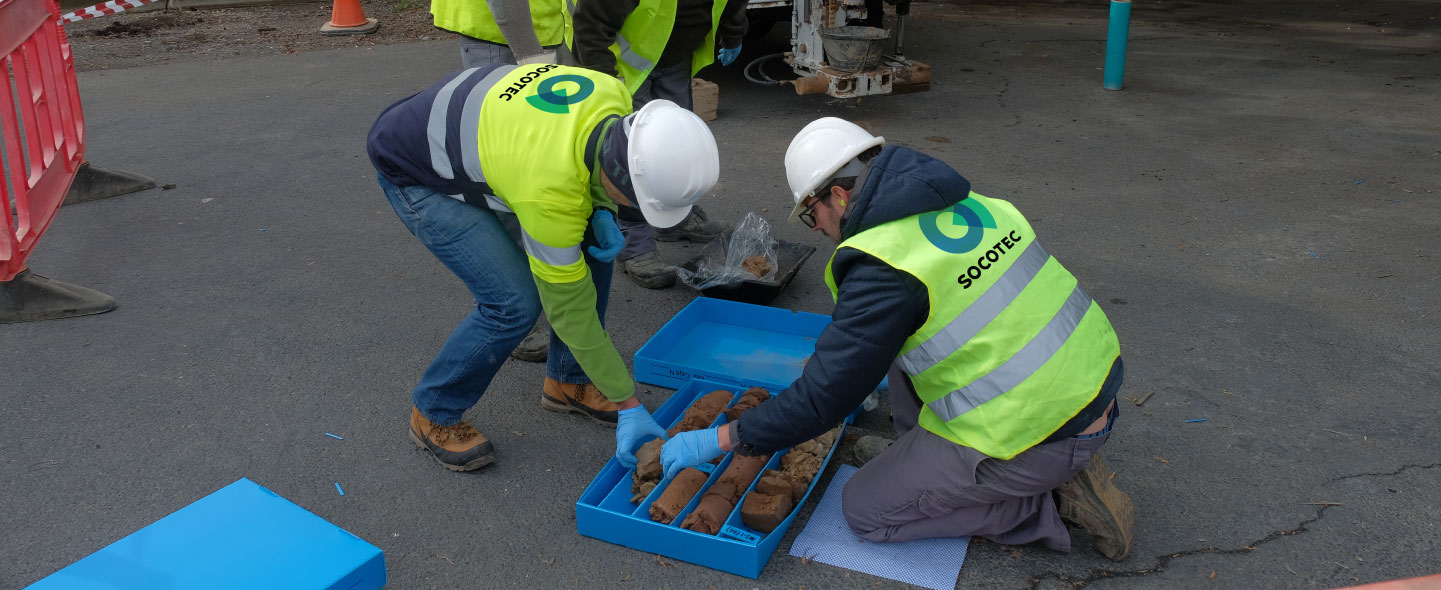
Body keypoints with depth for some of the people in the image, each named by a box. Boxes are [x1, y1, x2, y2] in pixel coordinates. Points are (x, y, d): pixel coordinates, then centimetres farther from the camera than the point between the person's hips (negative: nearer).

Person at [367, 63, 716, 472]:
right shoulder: (550, 193, -40)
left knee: (593, 249, 0)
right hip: (415, 173, -8)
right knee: (514, 301, -20)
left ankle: (567, 381, 18)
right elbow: (571, 310, -28)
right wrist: (628, 405, -19)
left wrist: (602, 215, -14)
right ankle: (434, 416, 4)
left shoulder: (614, 95, -21)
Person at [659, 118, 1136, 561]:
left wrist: (717, 441, -5)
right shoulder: (967, 202, 5)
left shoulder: (883, 268, -20)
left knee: (865, 509, 5)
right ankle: (918, 452, 24)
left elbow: (821, 401, -18)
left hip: (1042, 435, -9)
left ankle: (1051, 501, 3)